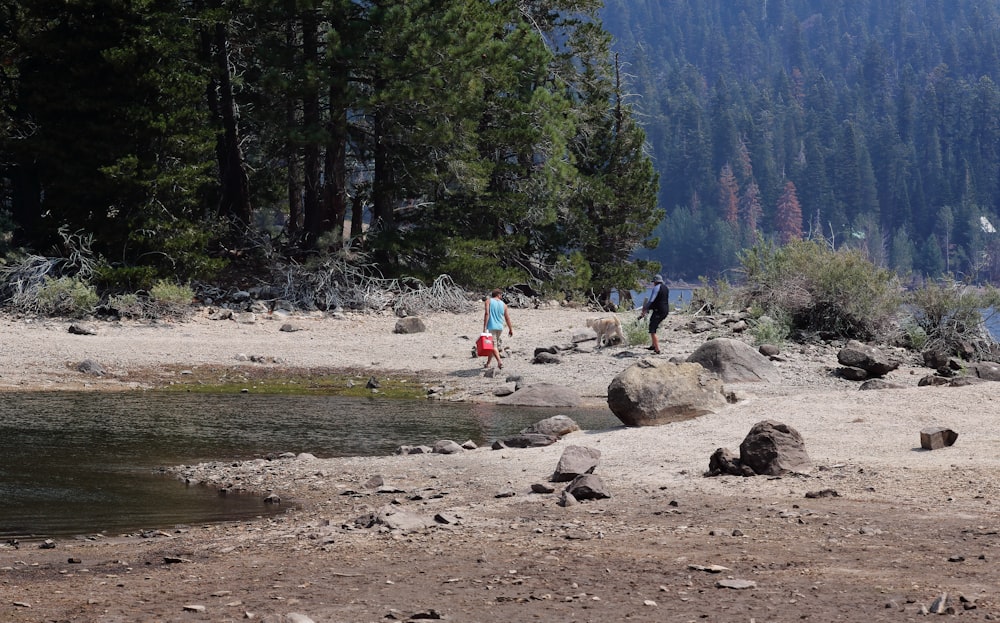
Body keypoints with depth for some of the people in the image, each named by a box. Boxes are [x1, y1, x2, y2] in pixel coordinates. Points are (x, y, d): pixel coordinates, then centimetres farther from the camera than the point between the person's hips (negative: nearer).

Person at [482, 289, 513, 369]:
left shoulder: (489, 301, -3)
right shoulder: (503, 304, 7)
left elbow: (487, 313, -15)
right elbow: (507, 318, 10)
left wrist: (484, 327, -16)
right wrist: (510, 329, 20)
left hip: (491, 327, -4)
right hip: (500, 327, 4)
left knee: (493, 345, -9)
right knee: (493, 345, 18)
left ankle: (499, 361, -30)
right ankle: (488, 363, 28)